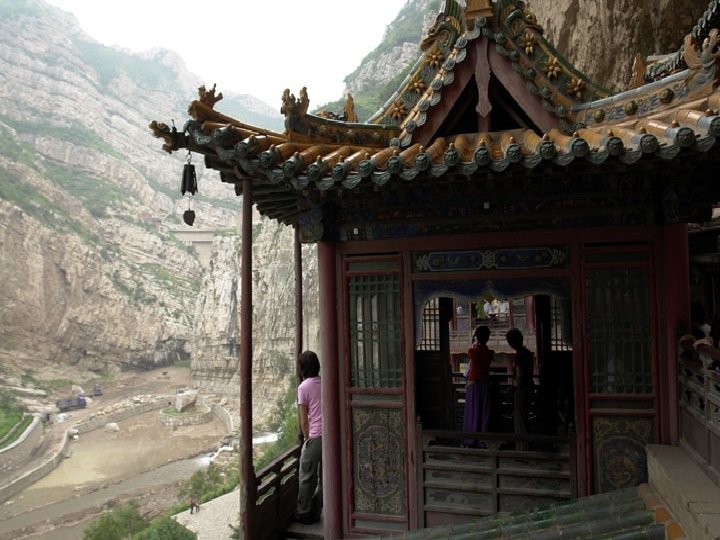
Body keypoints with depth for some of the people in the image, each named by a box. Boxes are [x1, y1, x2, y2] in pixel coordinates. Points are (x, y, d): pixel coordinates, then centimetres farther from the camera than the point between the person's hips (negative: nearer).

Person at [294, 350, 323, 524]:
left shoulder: (303, 387, -7)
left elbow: (304, 420, -5)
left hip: (315, 437, -5)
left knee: (307, 478, 10)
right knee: (324, 477, 14)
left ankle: (304, 514, 18)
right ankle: (315, 513, 24)